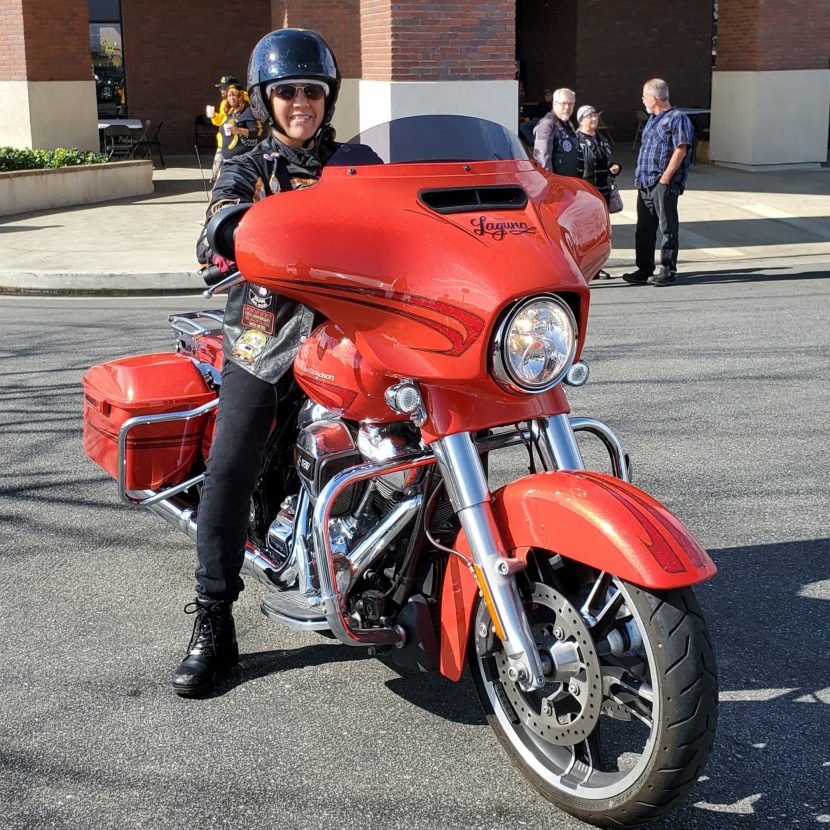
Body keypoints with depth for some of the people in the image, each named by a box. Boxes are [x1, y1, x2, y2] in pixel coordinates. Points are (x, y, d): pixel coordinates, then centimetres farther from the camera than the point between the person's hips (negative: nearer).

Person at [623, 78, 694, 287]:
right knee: (644, 228, 9)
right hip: (645, 184, 9)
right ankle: (644, 270, 16)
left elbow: (680, 150, -14)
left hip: (664, 184, -9)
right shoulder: (652, 120, 21)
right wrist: (640, 178, 16)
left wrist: (665, 178, -18)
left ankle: (668, 270, 0)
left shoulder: (677, 118, -6)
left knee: (668, 227, -3)